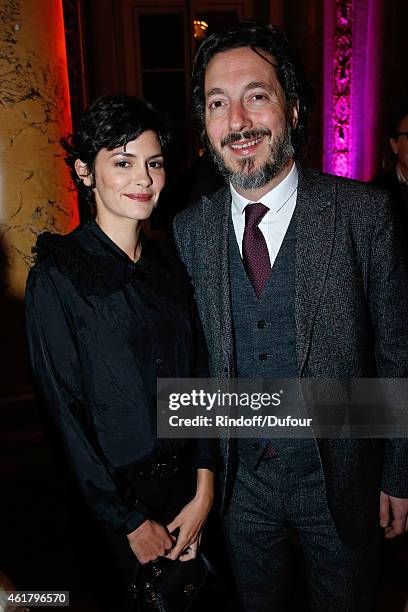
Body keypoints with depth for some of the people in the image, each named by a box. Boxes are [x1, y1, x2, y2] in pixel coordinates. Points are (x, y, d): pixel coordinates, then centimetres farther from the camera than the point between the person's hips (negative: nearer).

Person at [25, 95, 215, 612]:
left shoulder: (168, 262, 1)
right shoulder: (56, 277, -15)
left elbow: (199, 374, 1)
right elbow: (64, 410, -14)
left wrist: (204, 489, -5)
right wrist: (130, 521, -10)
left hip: (186, 479, 5)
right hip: (117, 489, -5)